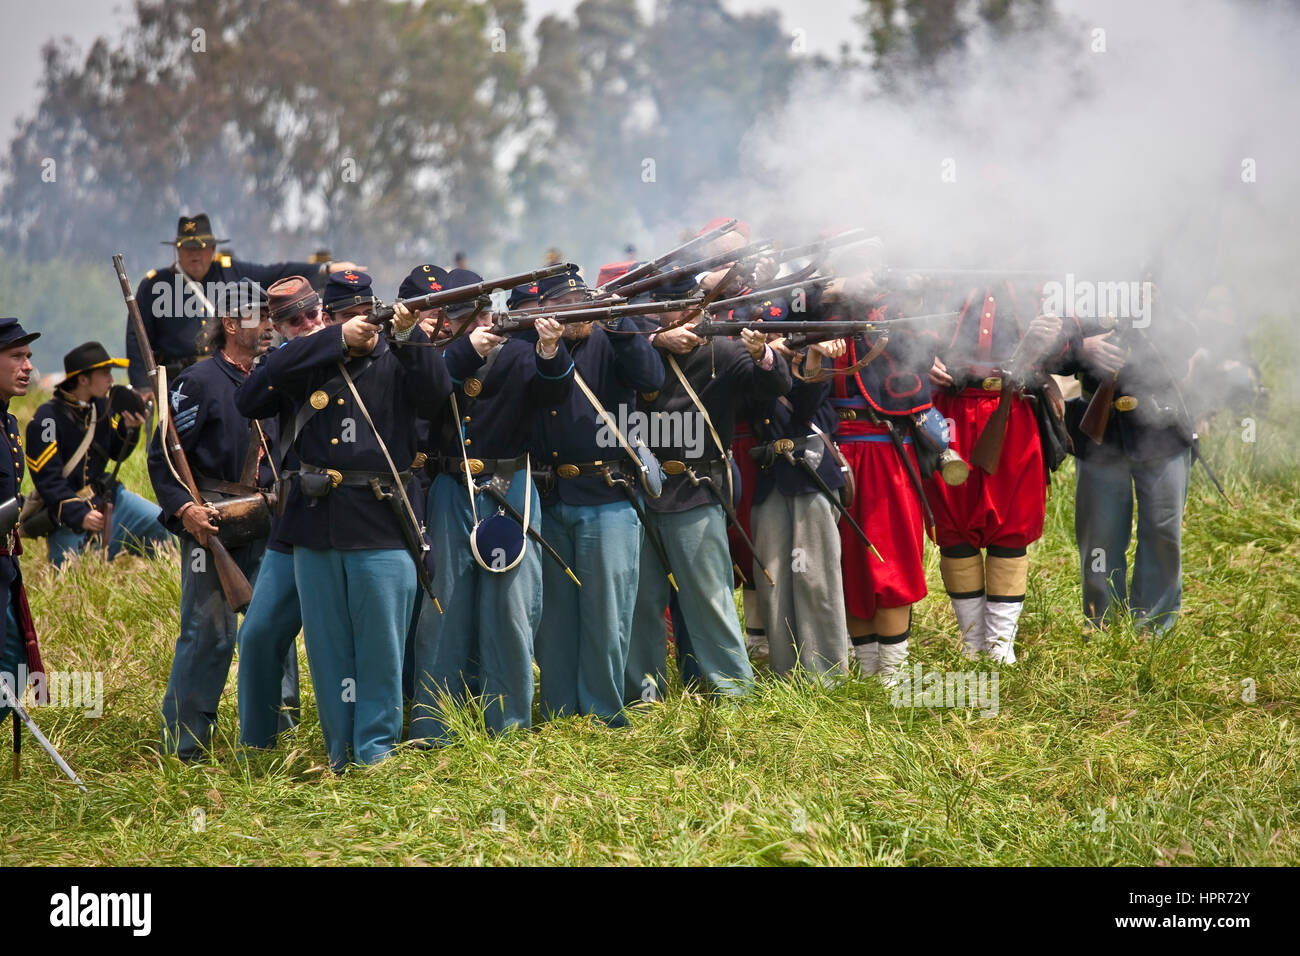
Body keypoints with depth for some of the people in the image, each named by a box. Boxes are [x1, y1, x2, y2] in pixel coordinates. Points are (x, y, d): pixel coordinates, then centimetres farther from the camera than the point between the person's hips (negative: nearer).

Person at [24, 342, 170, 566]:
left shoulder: (102, 405, 3)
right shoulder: (46, 419, -19)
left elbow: (117, 454, 16)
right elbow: (47, 480, -22)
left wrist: (129, 429, -5)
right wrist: (80, 516, -32)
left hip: (106, 497, 7)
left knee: (167, 529, 1)